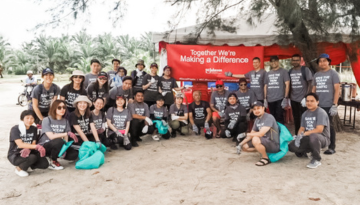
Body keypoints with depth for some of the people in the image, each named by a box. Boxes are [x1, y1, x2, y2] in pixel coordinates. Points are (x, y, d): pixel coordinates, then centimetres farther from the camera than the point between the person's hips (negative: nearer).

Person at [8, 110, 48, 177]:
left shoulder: (34, 129, 4)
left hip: (27, 152, 6)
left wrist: (28, 149, -28)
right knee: (32, 157, -35)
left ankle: (25, 164, 11)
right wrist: (36, 146, -35)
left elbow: (33, 143, -4)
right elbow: (20, 144, -25)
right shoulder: (15, 129, -13)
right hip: (15, 155, -5)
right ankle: (19, 168, -4)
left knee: (45, 164, -14)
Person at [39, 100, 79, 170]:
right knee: (59, 141, -37)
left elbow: (66, 138, 0)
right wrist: (67, 133, -20)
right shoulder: (47, 120, -9)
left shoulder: (65, 121, 6)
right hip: (44, 146, -5)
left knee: (74, 154, -17)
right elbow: (51, 136, -19)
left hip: (58, 147, 5)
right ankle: (52, 161, -10)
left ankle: (53, 155, 7)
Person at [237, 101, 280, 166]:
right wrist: (240, 144, 2)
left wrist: (245, 134, -15)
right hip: (265, 142, 8)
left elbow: (260, 134, -25)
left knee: (255, 139, -34)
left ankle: (266, 158, -13)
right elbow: (252, 134, 12)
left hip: (274, 144, -8)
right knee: (244, 146, 2)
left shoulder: (269, 117, -18)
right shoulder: (257, 120, 8)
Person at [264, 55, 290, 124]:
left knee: (279, 118, -8)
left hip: (280, 99, -5)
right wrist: (265, 99, 11)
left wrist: (285, 98, -12)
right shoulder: (268, 73, 15)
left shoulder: (283, 71, 1)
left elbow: (287, 85, -4)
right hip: (270, 100, 5)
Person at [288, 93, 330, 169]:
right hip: (308, 138, 7)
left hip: (322, 138, -7)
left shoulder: (321, 112, -12)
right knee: (292, 146, -13)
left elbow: (319, 130, -22)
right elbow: (302, 128, 9)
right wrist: (299, 136, -13)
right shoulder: (305, 114, 11)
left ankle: (316, 160, -18)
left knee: (313, 136, -42)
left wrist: (304, 134, -23)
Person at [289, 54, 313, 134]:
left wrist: (306, 97, -15)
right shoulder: (290, 71, 11)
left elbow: (310, 84, -8)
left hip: (302, 99, -5)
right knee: (296, 119, 13)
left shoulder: (305, 70, -4)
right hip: (293, 99, 5)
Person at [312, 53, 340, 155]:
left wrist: (334, 105, -14)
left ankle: (332, 147, 10)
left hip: (328, 105, -5)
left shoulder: (333, 73, -2)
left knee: (329, 126, 0)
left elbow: (337, 89, -7)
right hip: (318, 105, 5)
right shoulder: (316, 75, 14)